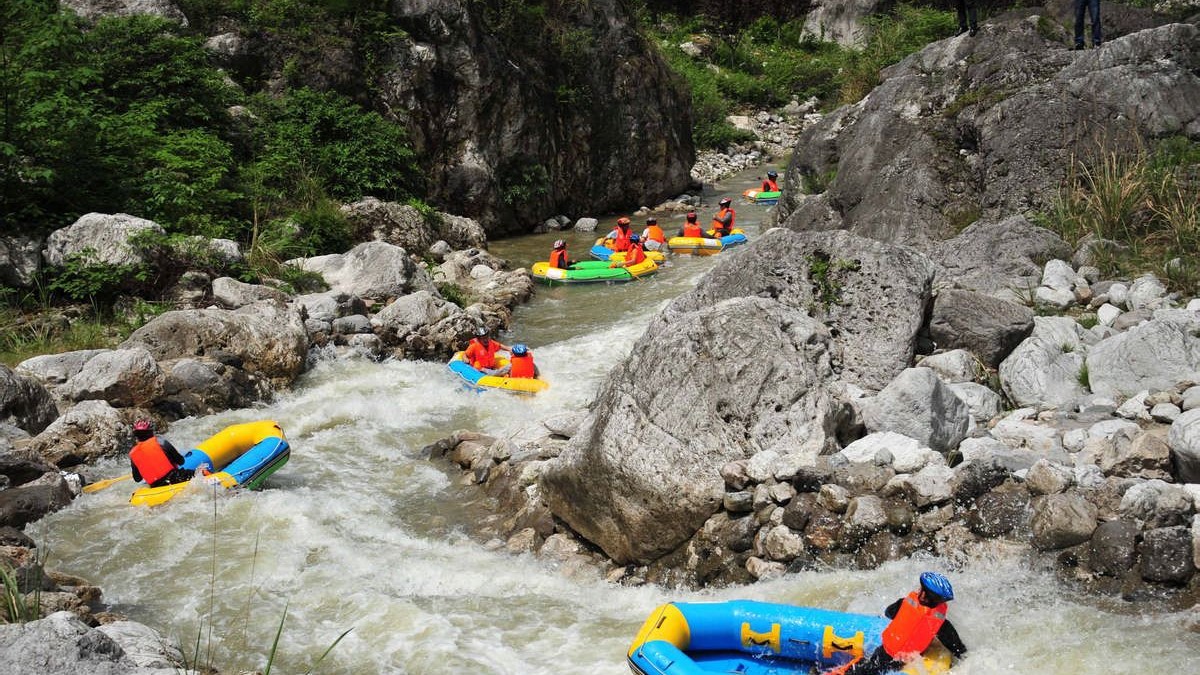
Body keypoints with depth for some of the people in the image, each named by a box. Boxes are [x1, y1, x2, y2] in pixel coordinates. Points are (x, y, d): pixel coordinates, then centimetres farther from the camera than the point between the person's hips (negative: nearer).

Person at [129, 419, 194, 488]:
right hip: (174, 479, -5)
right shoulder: (159, 441, -10)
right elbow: (181, 461, -5)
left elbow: (137, 479, 10)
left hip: (155, 486, 5)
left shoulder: (132, 454, 1)